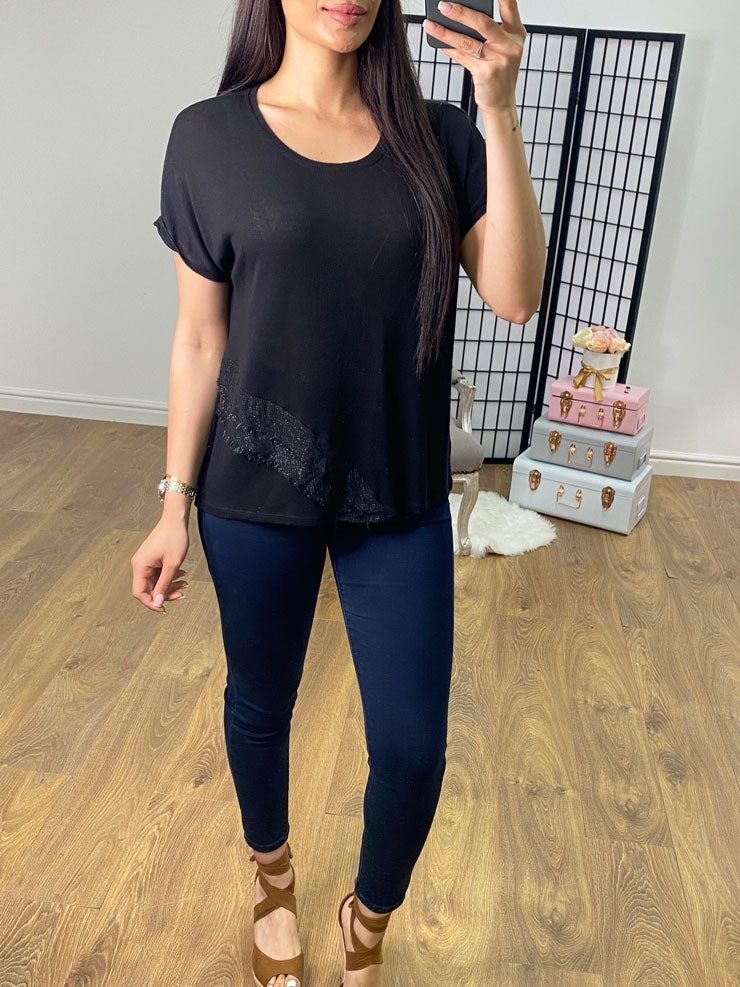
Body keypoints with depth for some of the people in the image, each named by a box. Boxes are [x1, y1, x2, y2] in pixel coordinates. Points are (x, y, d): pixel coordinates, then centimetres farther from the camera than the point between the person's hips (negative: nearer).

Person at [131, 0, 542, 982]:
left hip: (402, 496, 2)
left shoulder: (439, 136, 0)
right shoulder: (211, 136, -4)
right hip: (258, 494, -1)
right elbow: (200, 339, -2)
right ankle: (274, 875, 51)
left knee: (413, 747, 5)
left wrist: (500, 114, -18)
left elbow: (514, 298, -11)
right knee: (261, 704, 18)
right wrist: (176, 503, 0)